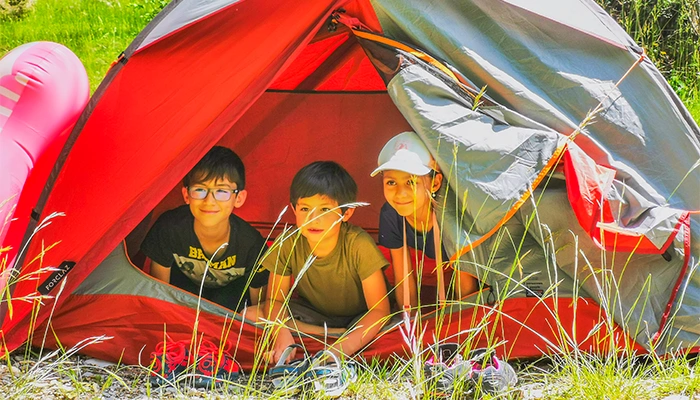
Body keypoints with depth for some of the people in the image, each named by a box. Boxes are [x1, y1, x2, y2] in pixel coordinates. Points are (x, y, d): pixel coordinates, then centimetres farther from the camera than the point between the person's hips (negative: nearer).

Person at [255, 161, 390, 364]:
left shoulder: (359, 245, -27)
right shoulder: (288, 244, -18)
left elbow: (379, 310, -27)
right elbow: (275, 299, -11)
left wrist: (343, 348, -44)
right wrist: (282, 334, -35)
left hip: (358, 319, -5)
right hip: (313, 314, 5)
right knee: (249, 315, -21)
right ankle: (337, 335, -21)